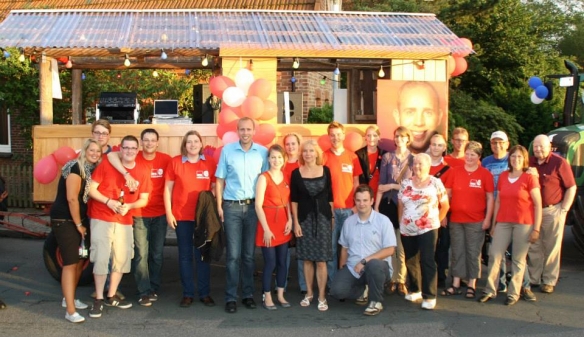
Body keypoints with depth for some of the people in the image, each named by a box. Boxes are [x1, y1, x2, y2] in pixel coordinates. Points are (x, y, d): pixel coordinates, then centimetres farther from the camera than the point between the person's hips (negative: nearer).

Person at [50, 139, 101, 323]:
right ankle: (70, 311, -10)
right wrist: (78, 224, -14)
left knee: (81, 260, 16)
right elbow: (71, 198, -21)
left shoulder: (91, 169, 9)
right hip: (64, 221, -9)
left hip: (80, 219, 9)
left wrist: (82, 223, 5)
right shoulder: (76, 168, -17)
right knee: (70, 263, -11)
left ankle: (69, 298, 33)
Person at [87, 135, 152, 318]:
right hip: (101, 218, -4)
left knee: (122, 258, 8)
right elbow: (91, 189, -7)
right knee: (101, 258, -7)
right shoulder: (106, 164, -7)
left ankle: (112, 296, 23)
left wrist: (129, 206, -15)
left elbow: (144, 199, 4)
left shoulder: (143, 171, 1)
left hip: (125, 221, 4)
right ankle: (98, 299, 4)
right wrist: (109, 202, -19)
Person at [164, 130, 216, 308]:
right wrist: (168, 213, -3)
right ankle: (188, 294, 15)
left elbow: (215, 188, 5)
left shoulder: (210, 163, 2)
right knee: (185, 255, 6)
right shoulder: (175, 162, 0)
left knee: (203, 254, 7)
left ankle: (205, 293, 16)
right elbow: (168, 189, 2)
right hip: (181, 216, 0)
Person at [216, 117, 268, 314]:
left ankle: (248, 294, 18)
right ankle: (231, 297, 5)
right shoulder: (227, 150, 1)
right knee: (233, 254, -1)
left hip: (253, 206, 1)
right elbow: (220, 180, 4)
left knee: (249, 254, 8)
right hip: (232, 207, -1)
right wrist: (219, 206, -1)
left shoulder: (262, 152, 3)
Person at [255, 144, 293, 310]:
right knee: (270, 263, -1)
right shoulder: (263, 178, -9)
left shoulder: (285, 177, 8)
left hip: (283, 223, 6)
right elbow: (258, 205, -13)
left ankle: (280, 295, 22)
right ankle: (267, 297, 11)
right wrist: (266, 229, -16)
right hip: (268, 223, -6)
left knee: (282, 262, 10)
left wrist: (290, 220, -1)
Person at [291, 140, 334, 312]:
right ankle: (309, 293, 21)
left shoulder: (325, 170, 2)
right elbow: (294, 200, 1)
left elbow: (329, 196, 6)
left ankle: (322, 297, 6)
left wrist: (332, 217, 5)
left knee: (321, 260, -1)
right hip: (304, 218, 1)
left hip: (322, 218, 0)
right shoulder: (296, 173, 0)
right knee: (307, 259, 8)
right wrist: (295, 222, -3)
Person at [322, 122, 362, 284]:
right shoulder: (324, 156, 2)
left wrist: (356, 204, 1)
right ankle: (332, 282, 11)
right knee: (331, 246, 2)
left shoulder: (352, 156, 7)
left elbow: (356, 183, 9)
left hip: (348, 208, 1)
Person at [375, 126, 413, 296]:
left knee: (403, 246, -1)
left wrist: (393, 186, -6)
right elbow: (381, 184, 4)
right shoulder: (387, 157, 7)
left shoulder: (413, 159, 5)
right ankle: (392, 279, 12)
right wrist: (376, 206, -3)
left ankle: (401, 281, 8)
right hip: (388, 204, 1)